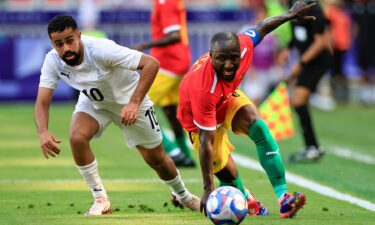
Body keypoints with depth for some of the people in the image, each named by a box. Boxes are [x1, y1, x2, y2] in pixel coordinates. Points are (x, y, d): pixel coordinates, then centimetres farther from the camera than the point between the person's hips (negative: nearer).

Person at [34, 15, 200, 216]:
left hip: (129, 100, -3)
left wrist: (134, 103, -47)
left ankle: (182, 195, 40)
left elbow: (151, 63, -39)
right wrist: (43, 132, -44)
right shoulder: (52, 62, -25)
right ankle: (100, 200, -9)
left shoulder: (100, 50, -38)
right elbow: (42, 102, -23)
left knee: (156, 159, 7)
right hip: (92, 102, 3)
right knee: (77, 138, -27)